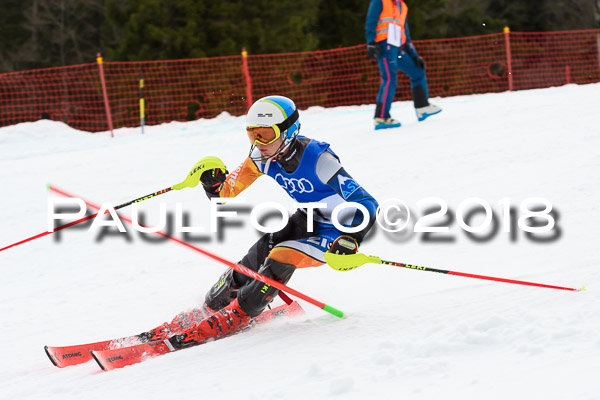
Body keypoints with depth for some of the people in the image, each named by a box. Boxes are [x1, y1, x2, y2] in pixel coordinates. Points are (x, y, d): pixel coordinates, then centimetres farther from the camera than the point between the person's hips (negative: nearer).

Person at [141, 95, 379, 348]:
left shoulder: (318, 160, -30)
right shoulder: (263, 156, -11)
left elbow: (366, 204, -29)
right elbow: (228, 193, -1)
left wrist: (352, 239, -46)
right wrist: (215, 184, -24)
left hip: (334, 233, -7)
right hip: (305, 220, 7)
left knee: (280, 259, -26)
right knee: (252, 262, -7)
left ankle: (234, 317, -13)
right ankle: (207, 311, 12)